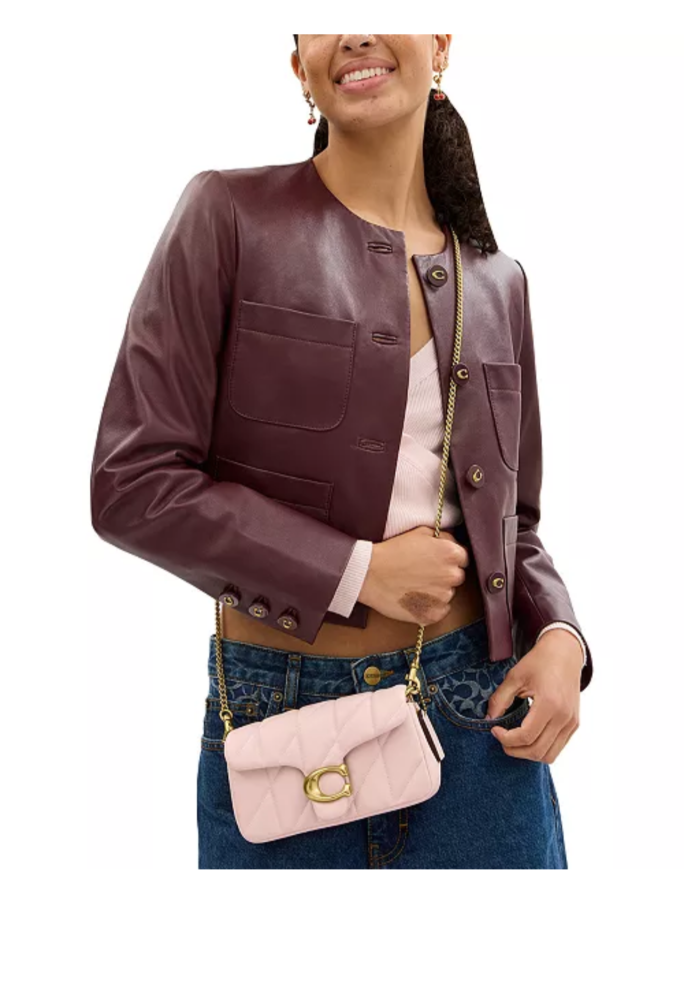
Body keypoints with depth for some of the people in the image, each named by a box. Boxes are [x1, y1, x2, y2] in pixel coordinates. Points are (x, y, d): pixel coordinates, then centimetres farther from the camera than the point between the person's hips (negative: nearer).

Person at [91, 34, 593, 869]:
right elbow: (131, 484, -11)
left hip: (476, 709, 4)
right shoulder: (230, 215, -6)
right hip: (280, 714, -3)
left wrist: (559, 635, -6)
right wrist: (357, 570, -15)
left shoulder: (497, 281, 7)